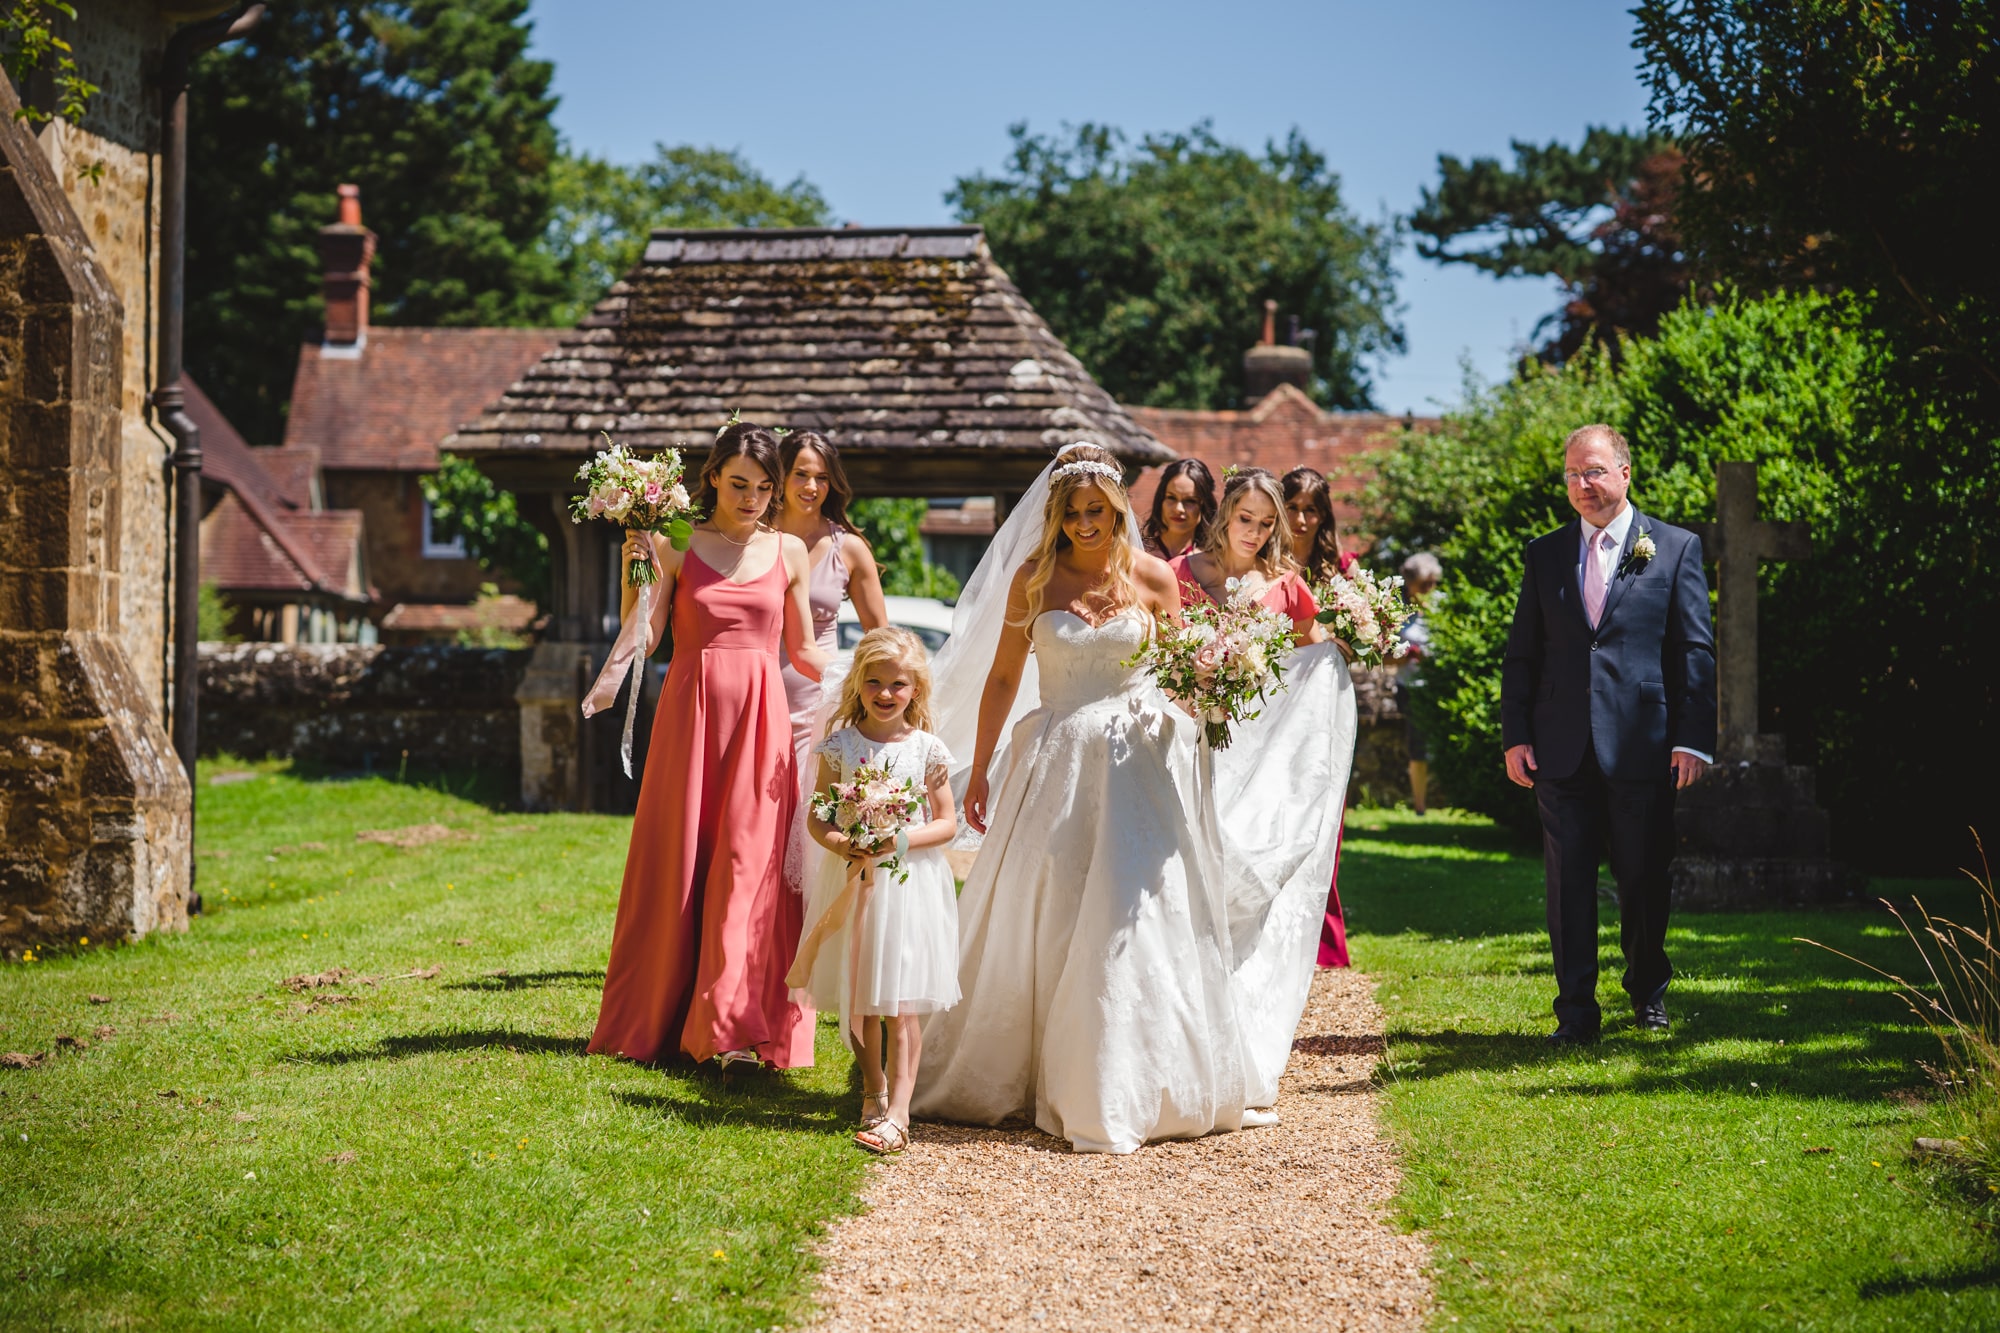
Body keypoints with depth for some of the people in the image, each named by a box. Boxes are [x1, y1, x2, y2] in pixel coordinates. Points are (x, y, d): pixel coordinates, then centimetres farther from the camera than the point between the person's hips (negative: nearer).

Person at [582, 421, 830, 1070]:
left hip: (761, 721, 1)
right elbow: (641, 639, -5)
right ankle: (655, 1022, 15)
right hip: (691, 712, -1)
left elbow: (804, 651, 12)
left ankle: (734, 1026, 0)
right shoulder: (677, 547, 2)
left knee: (750, 865, -4)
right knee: (677, 864, 4)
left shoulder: (789, 553, 8)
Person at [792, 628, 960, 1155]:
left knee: (900, 1004, -5)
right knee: (858, 1001, 11)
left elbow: (947, 821, 1)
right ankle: (873, 1089, 31)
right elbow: (818, 817, 3)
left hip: (909, 882, -2)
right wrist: (842, 844, -18)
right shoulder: (840, 746, 1)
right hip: (853, 879, 2)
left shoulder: (927, 750, -1)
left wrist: (903, 839, -16)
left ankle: (897, 1112, -6)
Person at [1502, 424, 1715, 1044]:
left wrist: (1693, 738, -6)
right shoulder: (1544, 554, 10)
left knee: (1644, 878, 8)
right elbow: (1521, 653, 11)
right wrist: (1516, 735, 2)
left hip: (1643, 745, -2)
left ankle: (1648, 989, 30)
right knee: (1569, 879, 1)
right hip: (1562, 749, 2)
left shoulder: (1676, 547, 4)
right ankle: (1576, 1009, 6)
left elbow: (1695, 650, 1)